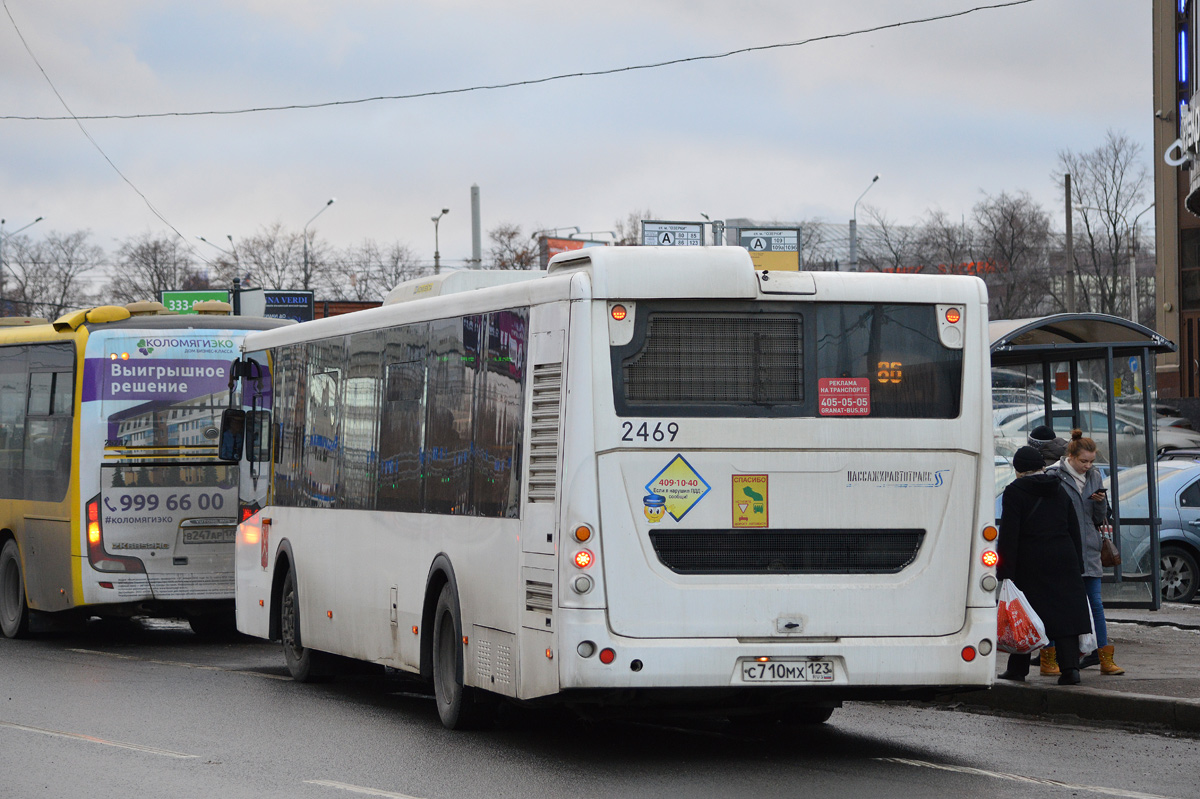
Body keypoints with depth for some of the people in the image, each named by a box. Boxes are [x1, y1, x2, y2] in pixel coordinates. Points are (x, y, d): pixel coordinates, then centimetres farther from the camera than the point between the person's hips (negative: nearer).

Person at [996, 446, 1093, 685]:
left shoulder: (1015, 492, -5)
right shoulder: (1060, 491, 12)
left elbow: (1008, 535, -10)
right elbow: (1074, 531, 14)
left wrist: (1005, 573, -11)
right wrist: (1077, 565, 18)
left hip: (1030, 563, -4)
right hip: (1064, 561, 4)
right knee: (1066, 611, 2)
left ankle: (1018, 668, 10)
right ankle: (1070, 666, -9)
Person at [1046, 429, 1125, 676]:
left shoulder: (1094, 476, 11)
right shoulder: (1055, 476, -6)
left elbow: (1100, 518, 14)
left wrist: (1101, 502, -6)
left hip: (1088, 547, 5)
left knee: (1095, 603, 4)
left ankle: (1105, 659, 6)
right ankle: (1048, 661, 4)